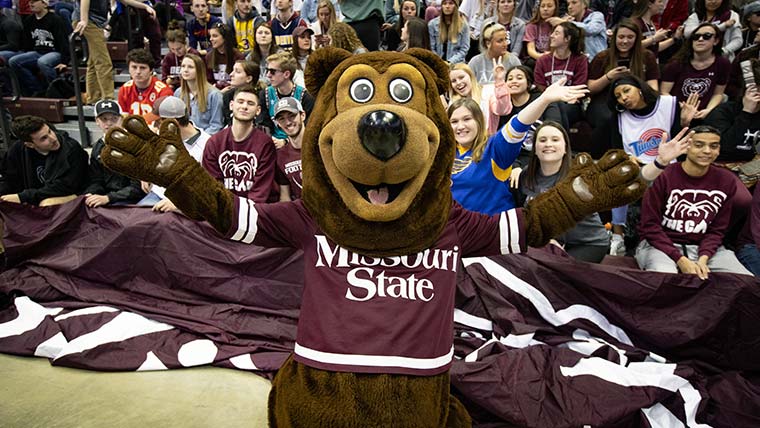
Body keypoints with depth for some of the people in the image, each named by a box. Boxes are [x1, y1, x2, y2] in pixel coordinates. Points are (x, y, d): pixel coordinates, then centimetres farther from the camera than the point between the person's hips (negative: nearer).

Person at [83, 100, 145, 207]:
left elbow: (137, 186, -13)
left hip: (131, 199, -5)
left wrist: (107, 198, -20)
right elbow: (96, 181, 12)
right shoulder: (97, 148, 11)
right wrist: (88, 195, -11)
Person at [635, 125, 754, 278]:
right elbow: (650, 225, -11)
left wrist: (703, 258, -12)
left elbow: (718, 230, 6)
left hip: (705, 248, 5)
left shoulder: (727, 180, 3)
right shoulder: (662, 175, -12)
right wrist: (680, 260, -18)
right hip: (661, 244, -5)